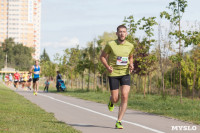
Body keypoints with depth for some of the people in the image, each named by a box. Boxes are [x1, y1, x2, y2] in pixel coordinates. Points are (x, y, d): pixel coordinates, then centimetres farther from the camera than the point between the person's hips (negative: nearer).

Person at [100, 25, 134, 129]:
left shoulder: (130, 46, 3)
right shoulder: (110, 45, -7)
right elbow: (102, 56, 5)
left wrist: (131, 64, 0)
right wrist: (107, 67, -12)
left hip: (125, 73, 2)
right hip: (113, 74, -2)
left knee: (125, 96, -16)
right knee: (115, 99, -1)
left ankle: (119, 122, -8)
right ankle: (111, 102, 41)